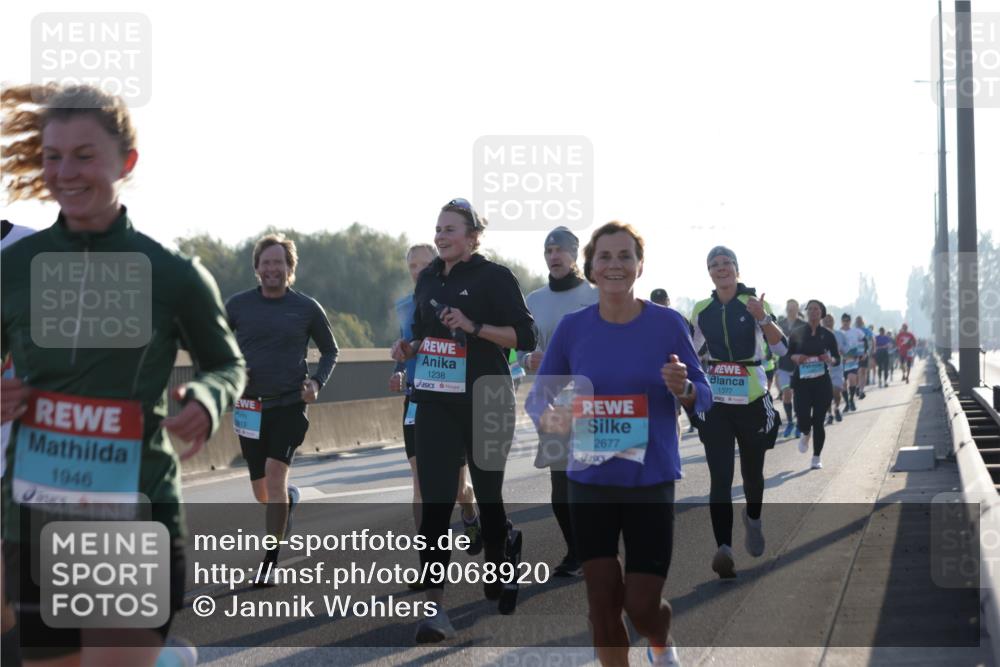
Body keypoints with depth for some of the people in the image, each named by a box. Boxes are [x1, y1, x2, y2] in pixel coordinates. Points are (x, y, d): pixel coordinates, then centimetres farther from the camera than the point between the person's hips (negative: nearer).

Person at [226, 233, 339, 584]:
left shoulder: (307, 308, 0)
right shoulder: (238, 305, 1)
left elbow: (330, 350, 12)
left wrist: (317, 382, -4)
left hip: (291, 404, -2)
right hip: (250, 407, 2)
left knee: (275, 472, -19)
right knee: (261, 491, 8)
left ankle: (270, 560, -13)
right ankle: (290, 496, 46)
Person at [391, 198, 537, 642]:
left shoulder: (494, 278, -6)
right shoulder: (428, 279, 12)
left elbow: (525, 337, -10)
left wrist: (473, 327, -20)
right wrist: (407, 349, 3)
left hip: (485, 402, -4)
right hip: (435, 403, 4)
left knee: (487, 495, 10)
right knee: (434, 503, -6)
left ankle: (499, 571, 39)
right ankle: (434, 606, -9)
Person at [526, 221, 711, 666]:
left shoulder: (667, 324, -6)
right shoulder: (573, 327, -2)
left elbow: (704, 397, -2)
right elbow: (538, 394, 4)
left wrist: (684, 389, -25)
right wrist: (549, 418, -19)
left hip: (651, 483, -2)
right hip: (589, 482, 2)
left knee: (641, 605, -1)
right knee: (602, 601, 3)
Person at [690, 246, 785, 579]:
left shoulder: (753, 303, -4)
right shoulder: (701, 310, 5)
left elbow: (782, 348, -14)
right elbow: (689, 349, 23)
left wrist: (763, 318, -28)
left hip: (752, 400, -1)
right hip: (715, 403, 1)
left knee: (752, 472, 13)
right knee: (720, 478, -12)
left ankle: (753, 520, 45)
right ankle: (724, 549, -21)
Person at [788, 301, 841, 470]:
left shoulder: (827, 335, 3)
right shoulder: (797, 334, 5)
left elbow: (837, 359, 7)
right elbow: (788, 354, 13)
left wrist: (830, 359, -16)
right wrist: (795, 357, -10)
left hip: (822, 382, 0)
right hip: (802, 381, 0)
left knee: (818, 421, -1)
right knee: (803, 416, -13)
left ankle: (817, 457, 13)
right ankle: (806, 434, 25)